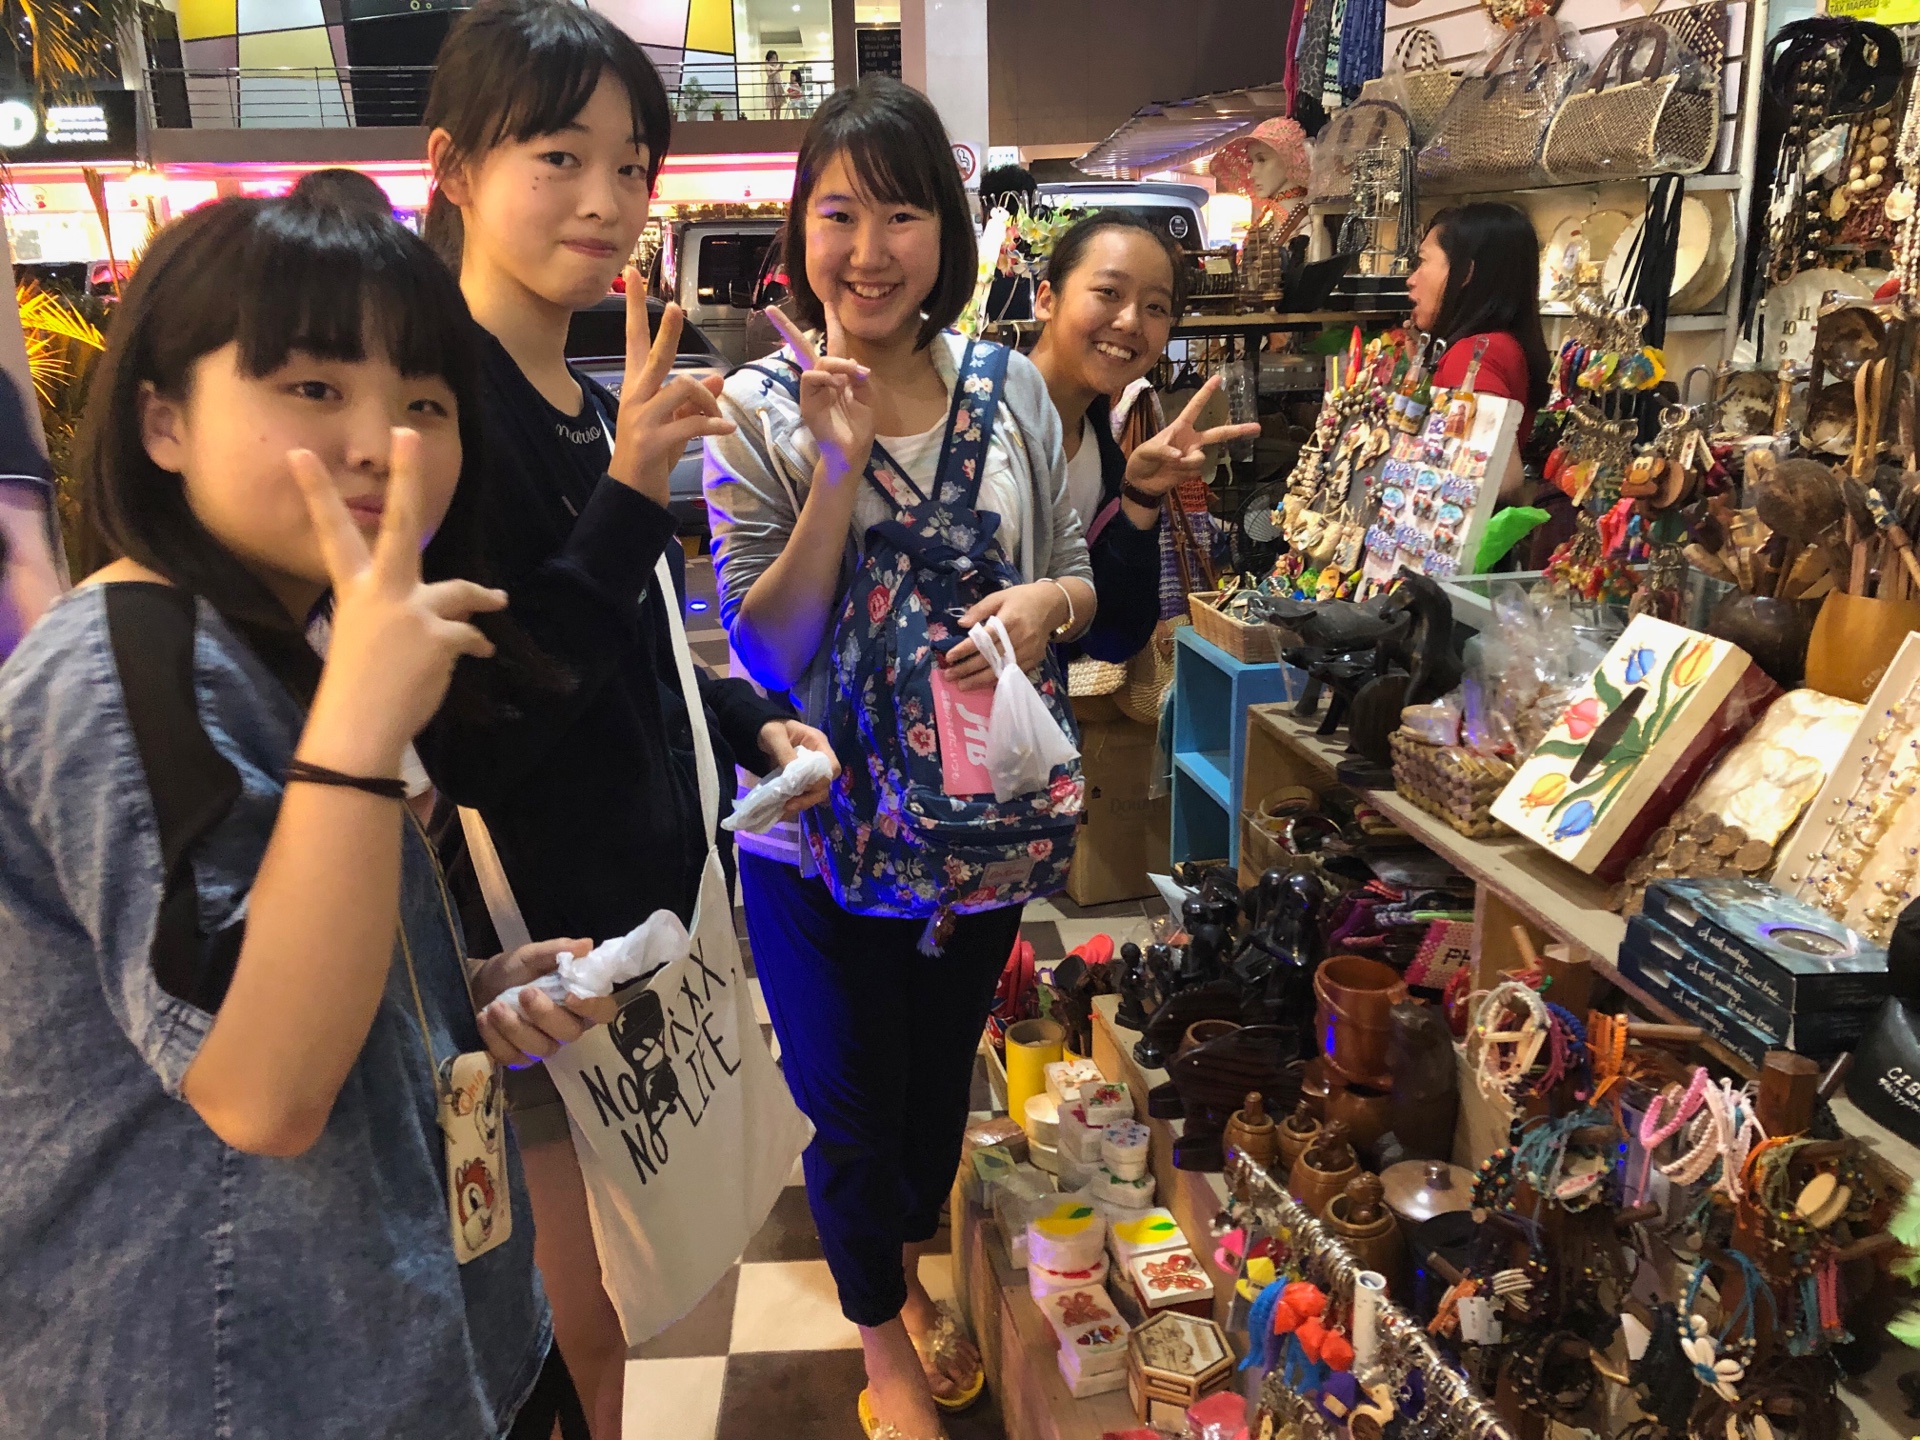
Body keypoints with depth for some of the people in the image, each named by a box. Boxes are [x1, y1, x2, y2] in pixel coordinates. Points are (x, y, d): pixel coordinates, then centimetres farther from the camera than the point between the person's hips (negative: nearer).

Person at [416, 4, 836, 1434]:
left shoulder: (600, 406, 9)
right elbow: (475, 730, -25)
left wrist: (749, 722, 4)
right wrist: (630, 499, -31)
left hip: (638, 905, 8)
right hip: (522, 945, -8)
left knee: (599, 1317, 23)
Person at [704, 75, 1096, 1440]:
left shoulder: (1010, 388, -4)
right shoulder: (759, 413, -12)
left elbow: (1081, 575, 5)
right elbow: (767, 648, -17)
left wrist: (1047, 601, -18)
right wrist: (839, 465, -27)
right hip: (821, 826, -3)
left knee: (944, 1066, 23)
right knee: (853, 1098, 13)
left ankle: (914, 1265, 53)